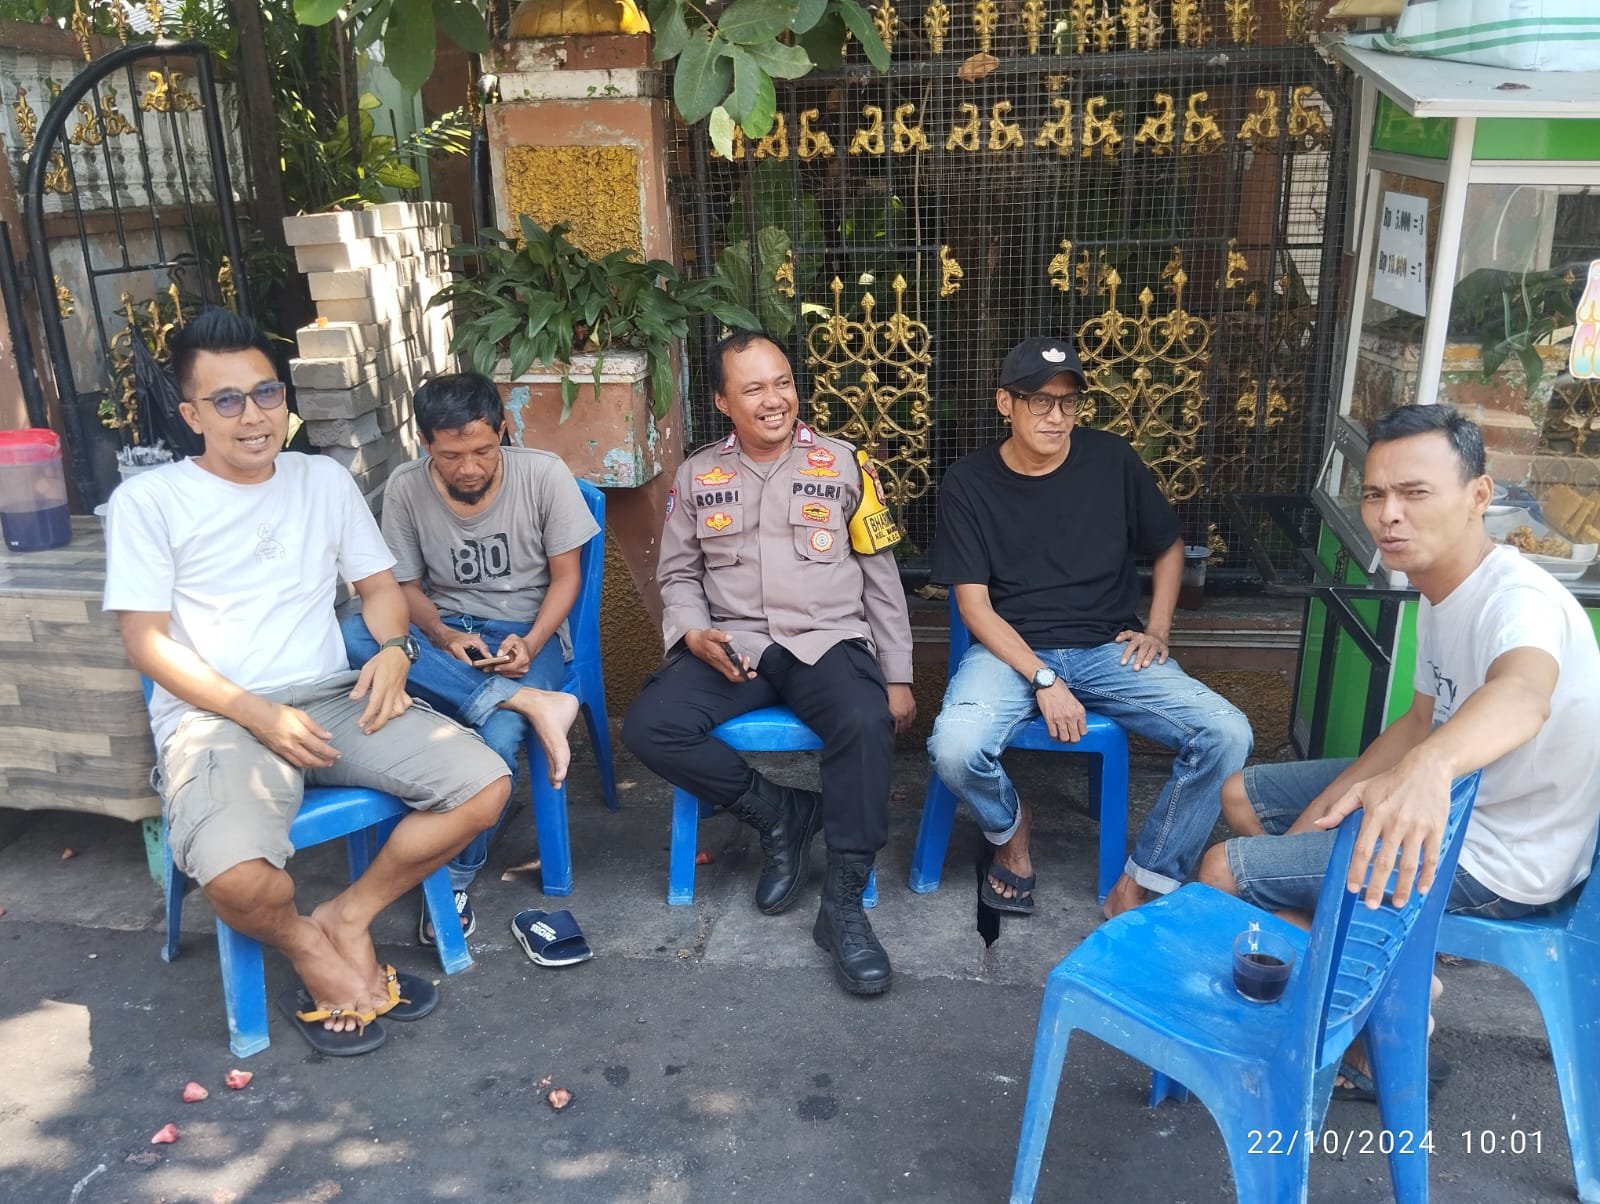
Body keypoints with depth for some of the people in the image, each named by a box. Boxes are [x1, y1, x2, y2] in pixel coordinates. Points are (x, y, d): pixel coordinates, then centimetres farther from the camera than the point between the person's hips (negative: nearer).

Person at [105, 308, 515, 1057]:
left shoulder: (325, 479, 13)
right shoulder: (147, 501, 0)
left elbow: (379, 585, 17)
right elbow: (146, 642, -5)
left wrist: (393, 650, -6)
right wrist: (257, 714, -17)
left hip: (333, 699, 4)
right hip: (213, 718, -4)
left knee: (484, 785, -16)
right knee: (238, 876, -34)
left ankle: (346, 918, 3)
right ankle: (308, 948, 3)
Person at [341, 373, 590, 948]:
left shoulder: (544, 474, -9)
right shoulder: (405, 487, -5)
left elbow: (565, 576, -3)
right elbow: (407, 587, 3)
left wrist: (530, 644, -19)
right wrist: (442, 637, -18)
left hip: (528, 629, -2)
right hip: (445, 628, 2)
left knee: (497, 738, -34)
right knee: (353, 635, -32)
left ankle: (456, 880, -10)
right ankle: (528, 702, -34)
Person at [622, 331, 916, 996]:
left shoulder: (843, 464, 7)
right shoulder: (696, 475, 10)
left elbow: (880, 577, 8)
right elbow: (678, 575, 14)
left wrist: (898, 677, 3)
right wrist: (695, 634, -8)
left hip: (827, 642, -2)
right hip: (731, 646, 2)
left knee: (866, 724, -34)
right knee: (648, 727, -24)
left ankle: (844, 905, -20)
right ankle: (780, 811, -3)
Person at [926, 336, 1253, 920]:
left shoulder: (1112, 460, 1)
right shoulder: (968, 484, -4)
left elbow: (1168, 545, 16)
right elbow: (974, 605, -7)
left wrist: (1158, 631, 3)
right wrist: (1042, 679, -18)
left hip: (1110, 648, 2)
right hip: (1011, 650, -2)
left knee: (1226, 735, -20)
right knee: (954, 749, -32)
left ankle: (1140, 887, -4)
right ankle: (1010, 827, 6)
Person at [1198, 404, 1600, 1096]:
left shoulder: (1519, 600, -27)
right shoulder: (1442, 592, 2)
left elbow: (1522, 694, -50)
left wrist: (1427, 769, -72)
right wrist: (1330, 800, 0)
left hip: (1495, 862, -9)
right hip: (1456, 802, 9)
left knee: (1224, 871, -13)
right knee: (1241, 796, 14)